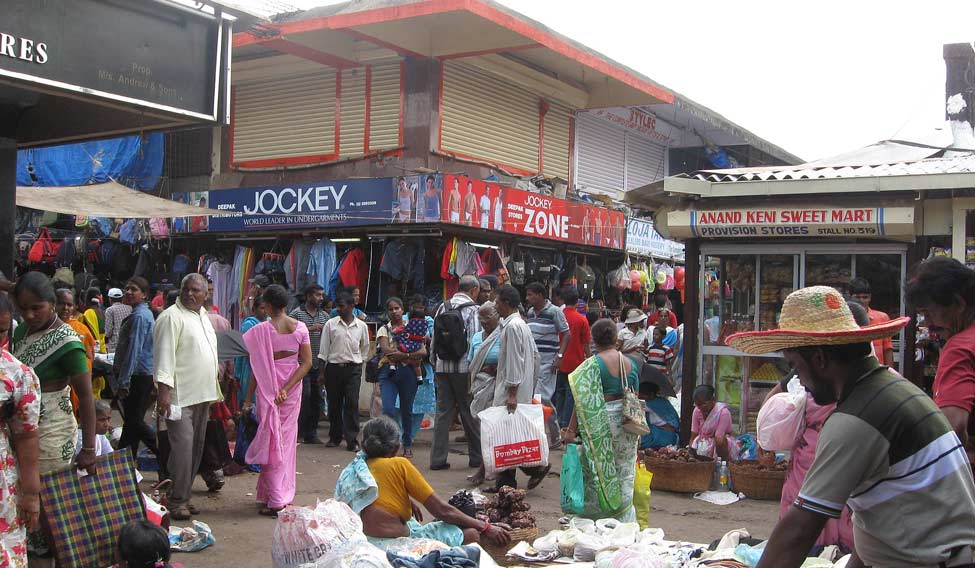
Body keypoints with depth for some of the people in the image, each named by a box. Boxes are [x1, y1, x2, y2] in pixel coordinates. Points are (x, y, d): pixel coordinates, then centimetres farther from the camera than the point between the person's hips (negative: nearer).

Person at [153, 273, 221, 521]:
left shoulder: (203, 316, 17)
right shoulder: (172, 317, -10)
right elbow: (164, 354, -18)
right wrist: (163, 389, -24)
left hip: (202, 394, 9)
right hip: (180, 396, -9)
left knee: (195, 449, 12)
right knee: (183, 447, -11)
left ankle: (184, 497, 20)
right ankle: (176, 502, -2)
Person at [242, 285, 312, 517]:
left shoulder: (261, 330, -11)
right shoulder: (300, 328, -1)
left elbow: (258, 367, -10)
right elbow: (307, 363, -5)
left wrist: (249, 397, -2)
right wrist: (286, 389, -7)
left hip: (268, 389, -4)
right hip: (293, 390, 4)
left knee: (271, 440, 2)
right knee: (287, 440, 14)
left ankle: (274, 500, 3)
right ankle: (285, 493, 21)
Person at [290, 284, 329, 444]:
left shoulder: (324, 315, 14)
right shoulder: (297, 313, -1)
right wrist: (310, 329, -16)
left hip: (319, 364, 5)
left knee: (317, 398, 6)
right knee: (304, 396, -9)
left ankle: (311, 434, 15)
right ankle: (297, 432, 2)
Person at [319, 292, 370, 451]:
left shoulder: (361, 326, 3)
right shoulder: (330, 324, 0)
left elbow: (365, 347, 18)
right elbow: (324, 349, 1)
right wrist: (322, 371, -1)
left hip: (353, 368, 0)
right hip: (333, 367, 1)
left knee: (352, 404, -6)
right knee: (334, 404, 8)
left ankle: (352, 441, -5)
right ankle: (335, 437, 22)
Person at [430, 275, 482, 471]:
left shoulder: (442, 308, 7)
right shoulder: (473, 309, -8)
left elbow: (434, 339, 9)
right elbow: (475, 342, -12)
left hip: (442, 366, 5)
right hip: (463, 368, -4)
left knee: (443, 411, 8)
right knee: (469, 413, 6)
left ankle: (438, 458, 8)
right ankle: (476, 457, 16)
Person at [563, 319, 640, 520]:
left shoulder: (592, 365, -10)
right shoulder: (630, 364, 6)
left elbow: (584, 401, -14)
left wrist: (571, 429, -9)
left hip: (601, 424, -5)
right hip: (627, 424, 5)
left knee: (599, 473, 5)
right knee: (624, 474, 12)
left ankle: (597, 517, 10)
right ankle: (625, 522, 17)